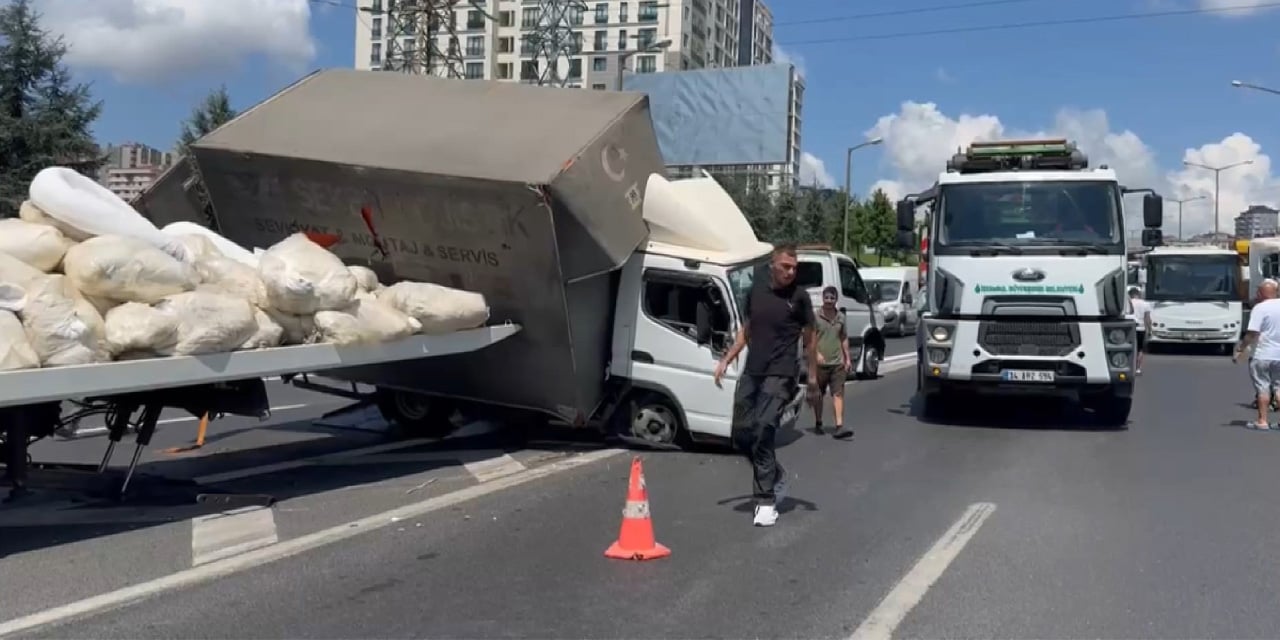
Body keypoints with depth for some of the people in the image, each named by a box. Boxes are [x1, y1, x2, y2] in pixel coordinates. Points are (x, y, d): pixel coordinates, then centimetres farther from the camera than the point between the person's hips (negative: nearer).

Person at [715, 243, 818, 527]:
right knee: (741, 434, 7)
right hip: (751, 373, 5)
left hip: (780, 375, -5)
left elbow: (810, 338, 5)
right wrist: (726, 360, 11)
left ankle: (766, 501, -9)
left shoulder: (799, 297, -1)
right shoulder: (756, 292, 9)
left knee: (763, 431, -17)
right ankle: (775, 476, 31)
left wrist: (813, 376, 4)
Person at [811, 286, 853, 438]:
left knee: (838, 394, -6)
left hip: (837, 363, 3)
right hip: (820, 363, -3)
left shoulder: (841, 317, 10)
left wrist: (847, 358, 14)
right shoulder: (815, 316, -5)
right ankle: (818, 424, 24)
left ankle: (839, 427, -11)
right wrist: (817, 353, -20)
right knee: (819, 395, 9)